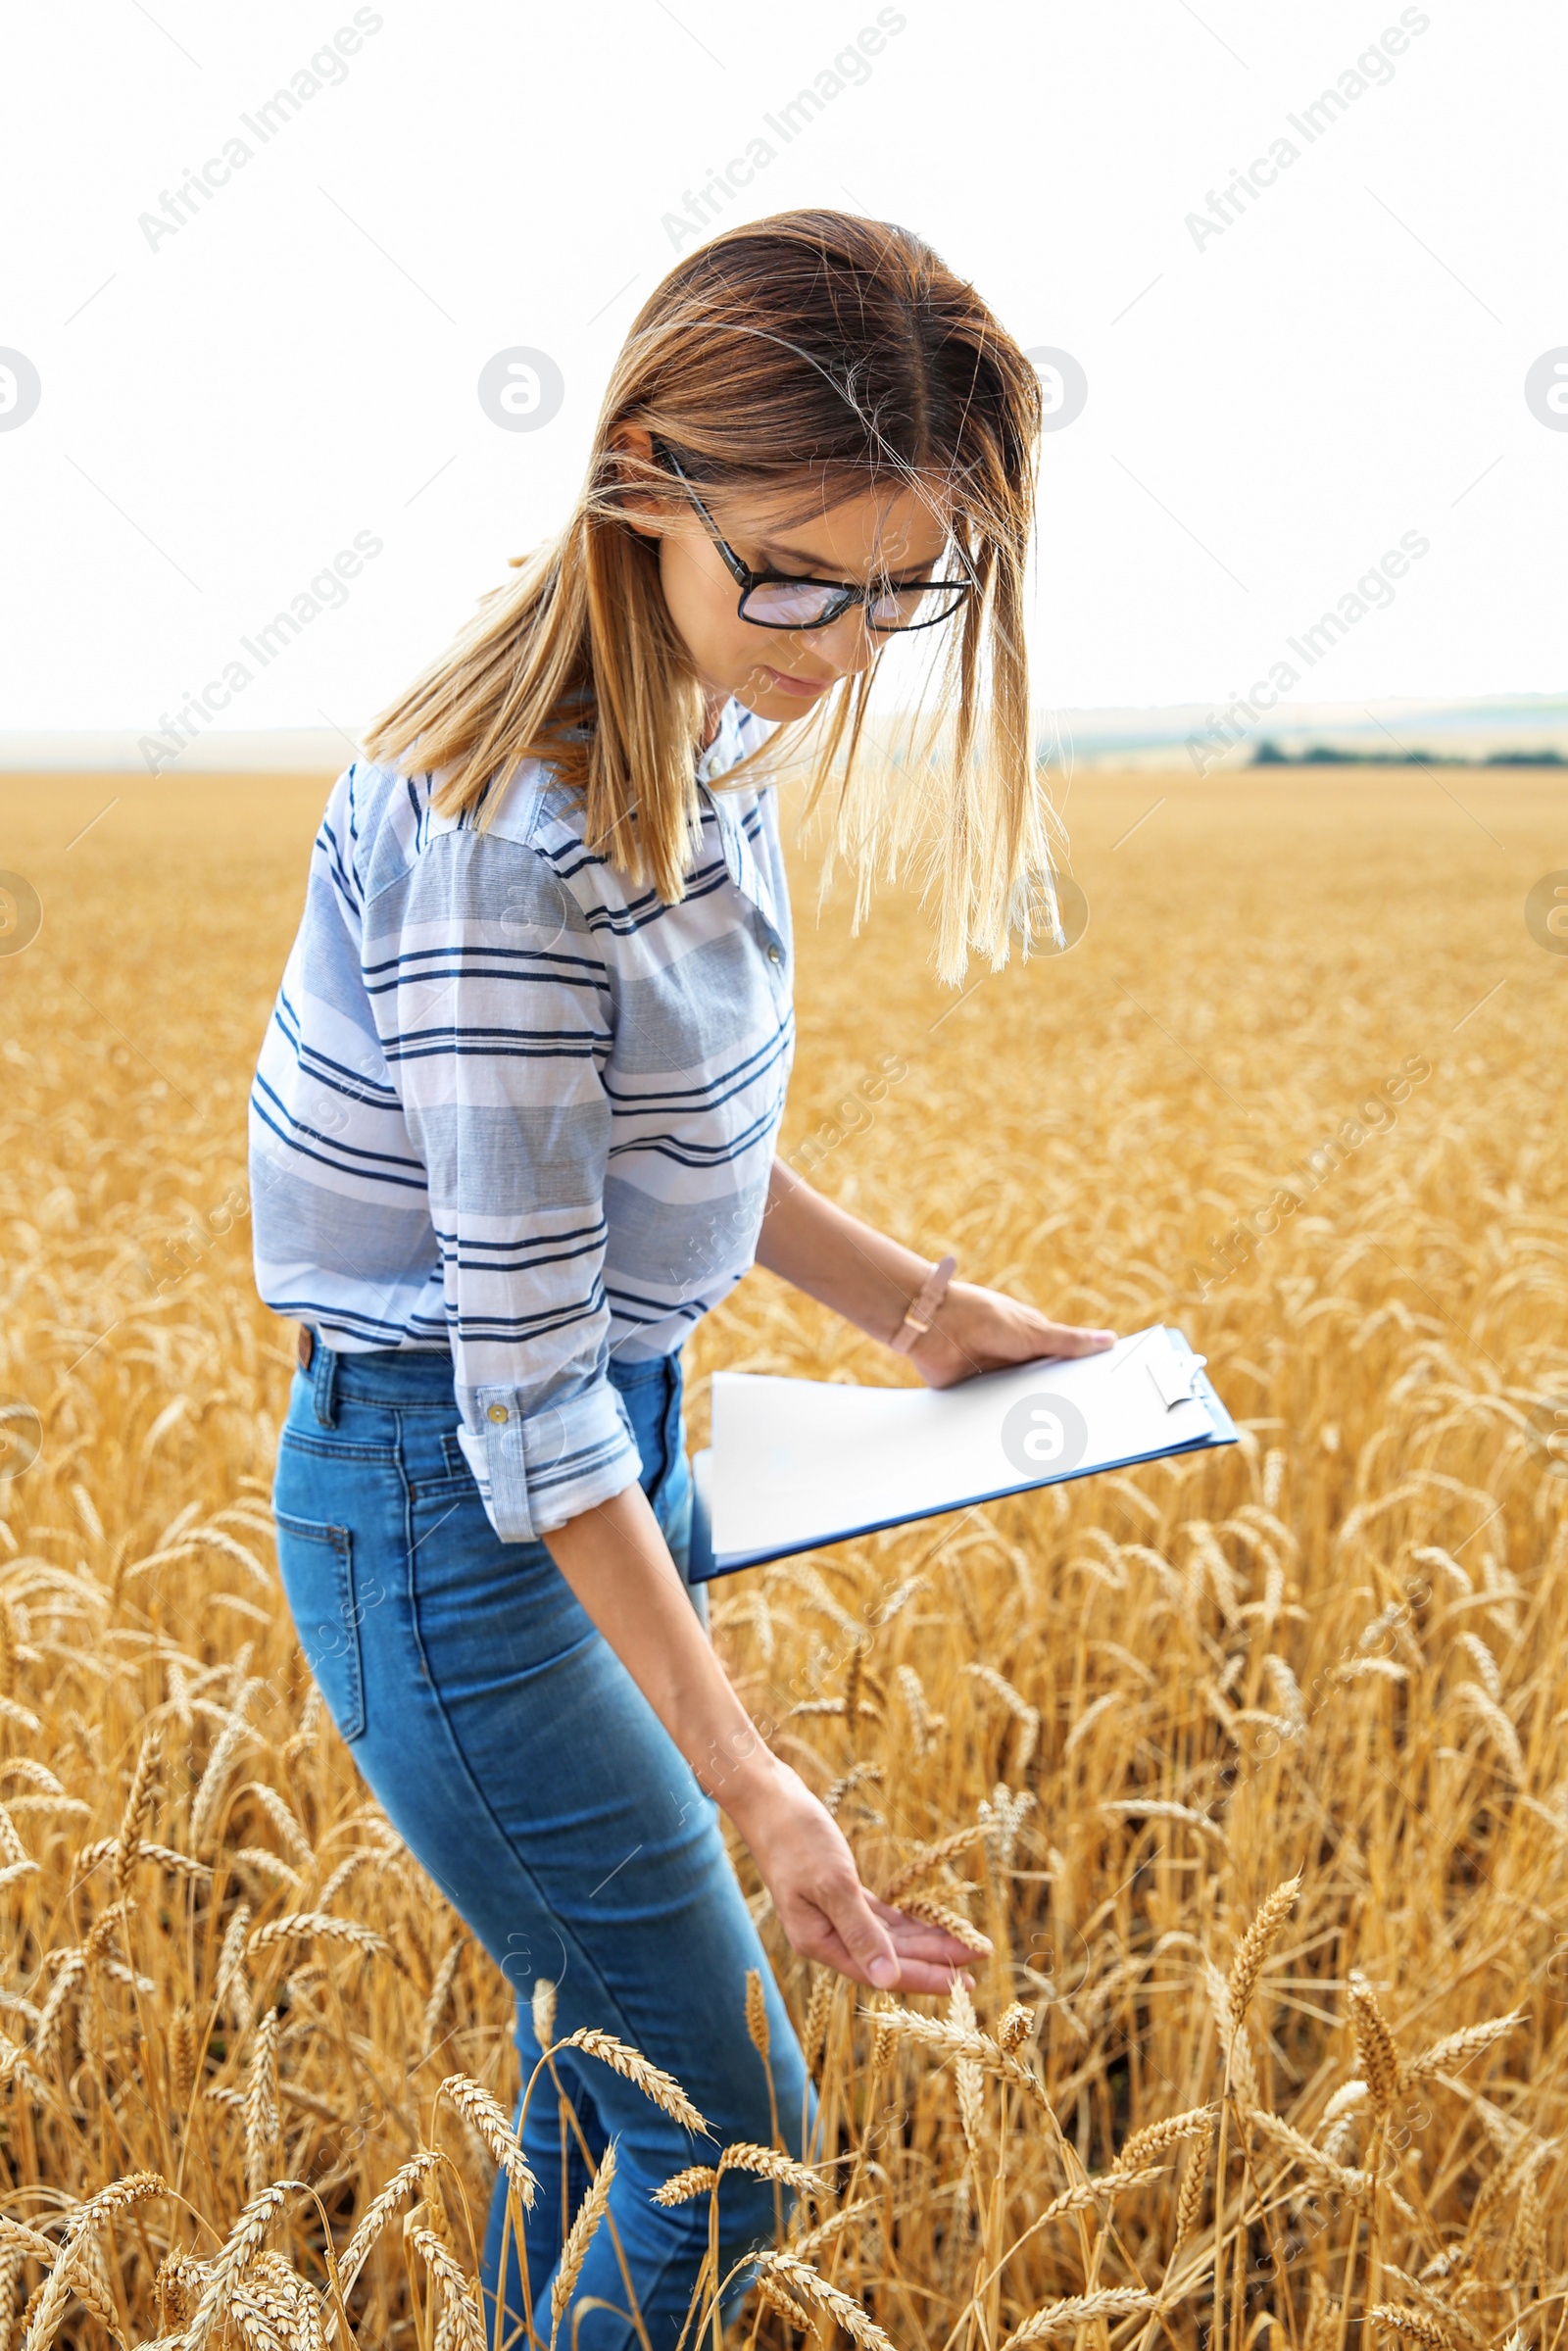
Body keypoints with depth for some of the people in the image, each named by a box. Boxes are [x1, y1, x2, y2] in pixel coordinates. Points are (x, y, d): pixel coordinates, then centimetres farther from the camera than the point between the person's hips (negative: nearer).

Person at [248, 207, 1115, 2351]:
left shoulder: (707, 731, 1)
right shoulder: (502, 826, -26)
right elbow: (523, 1357, -25)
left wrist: (911, 1305, 8)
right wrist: (743, 1772, -22)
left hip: (623, 1435, 8)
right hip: (449, 1497, -8)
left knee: (615, 2048, 21)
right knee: (724, 2136, 1)